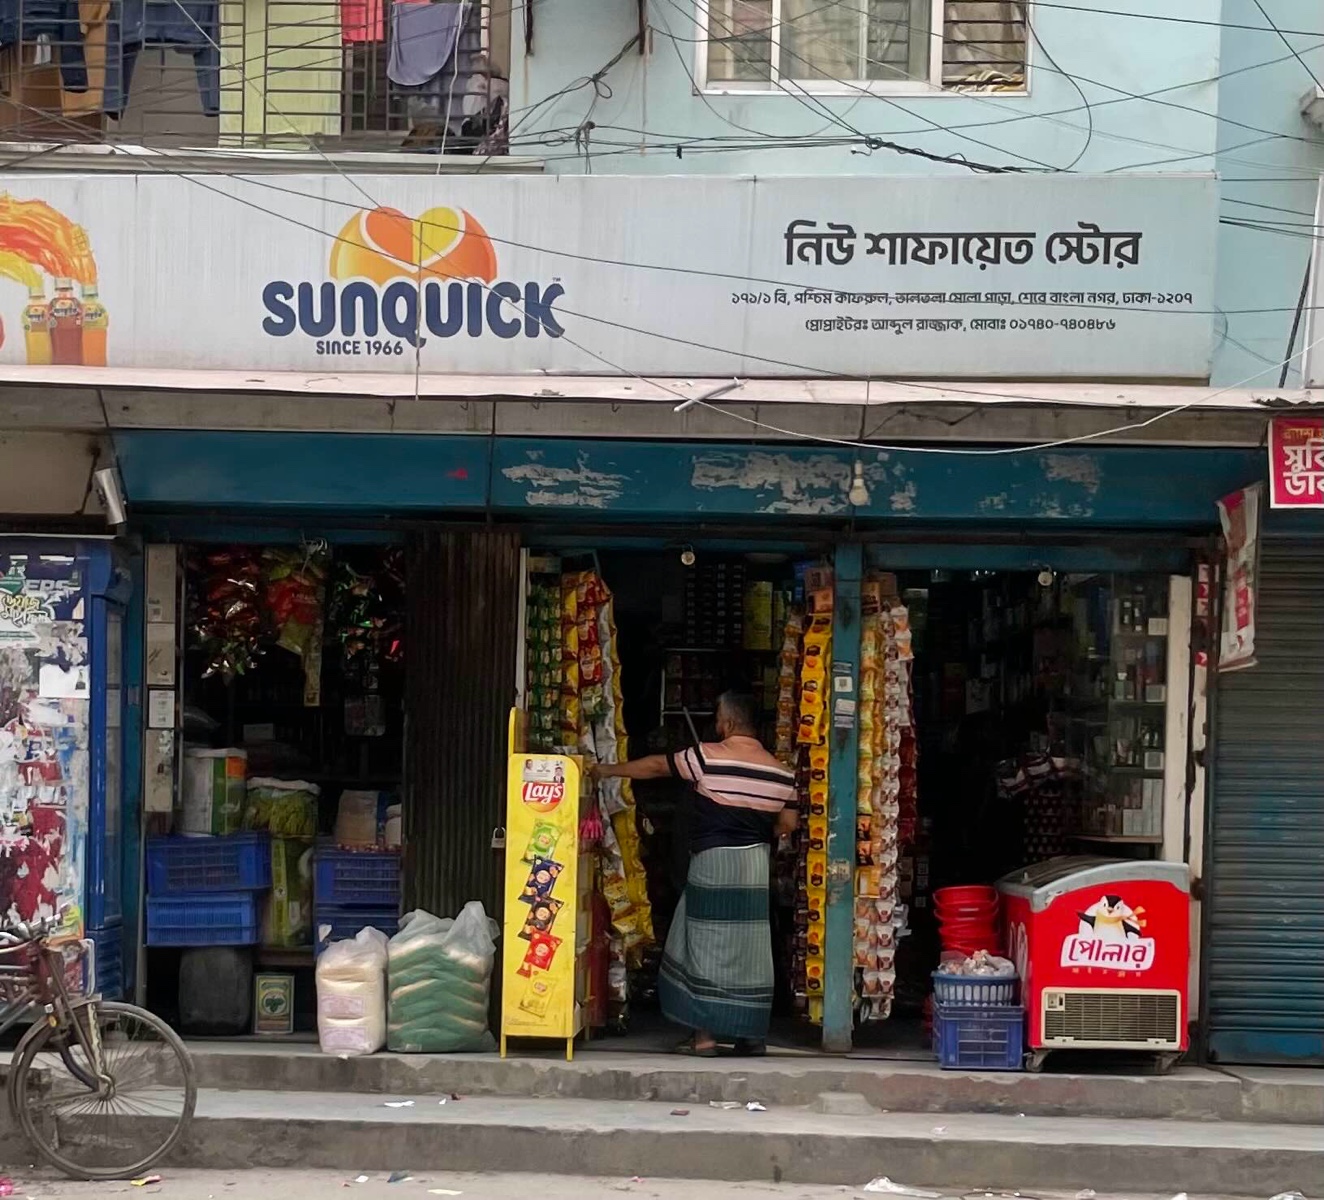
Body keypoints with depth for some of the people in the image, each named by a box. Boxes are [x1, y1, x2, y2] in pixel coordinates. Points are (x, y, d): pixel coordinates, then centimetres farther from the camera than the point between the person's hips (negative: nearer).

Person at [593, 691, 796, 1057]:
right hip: (757, 865, 5)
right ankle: (753, 1034, 14)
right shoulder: (779, 771, 3)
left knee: (706, 947, 2)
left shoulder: (709, 757, -8)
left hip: (715, 862, -4)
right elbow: (787, 823, 6)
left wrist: (610, 770, 17)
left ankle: (704, 1035, 1)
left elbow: (656, 766, 3)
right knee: (749, 950, 11)